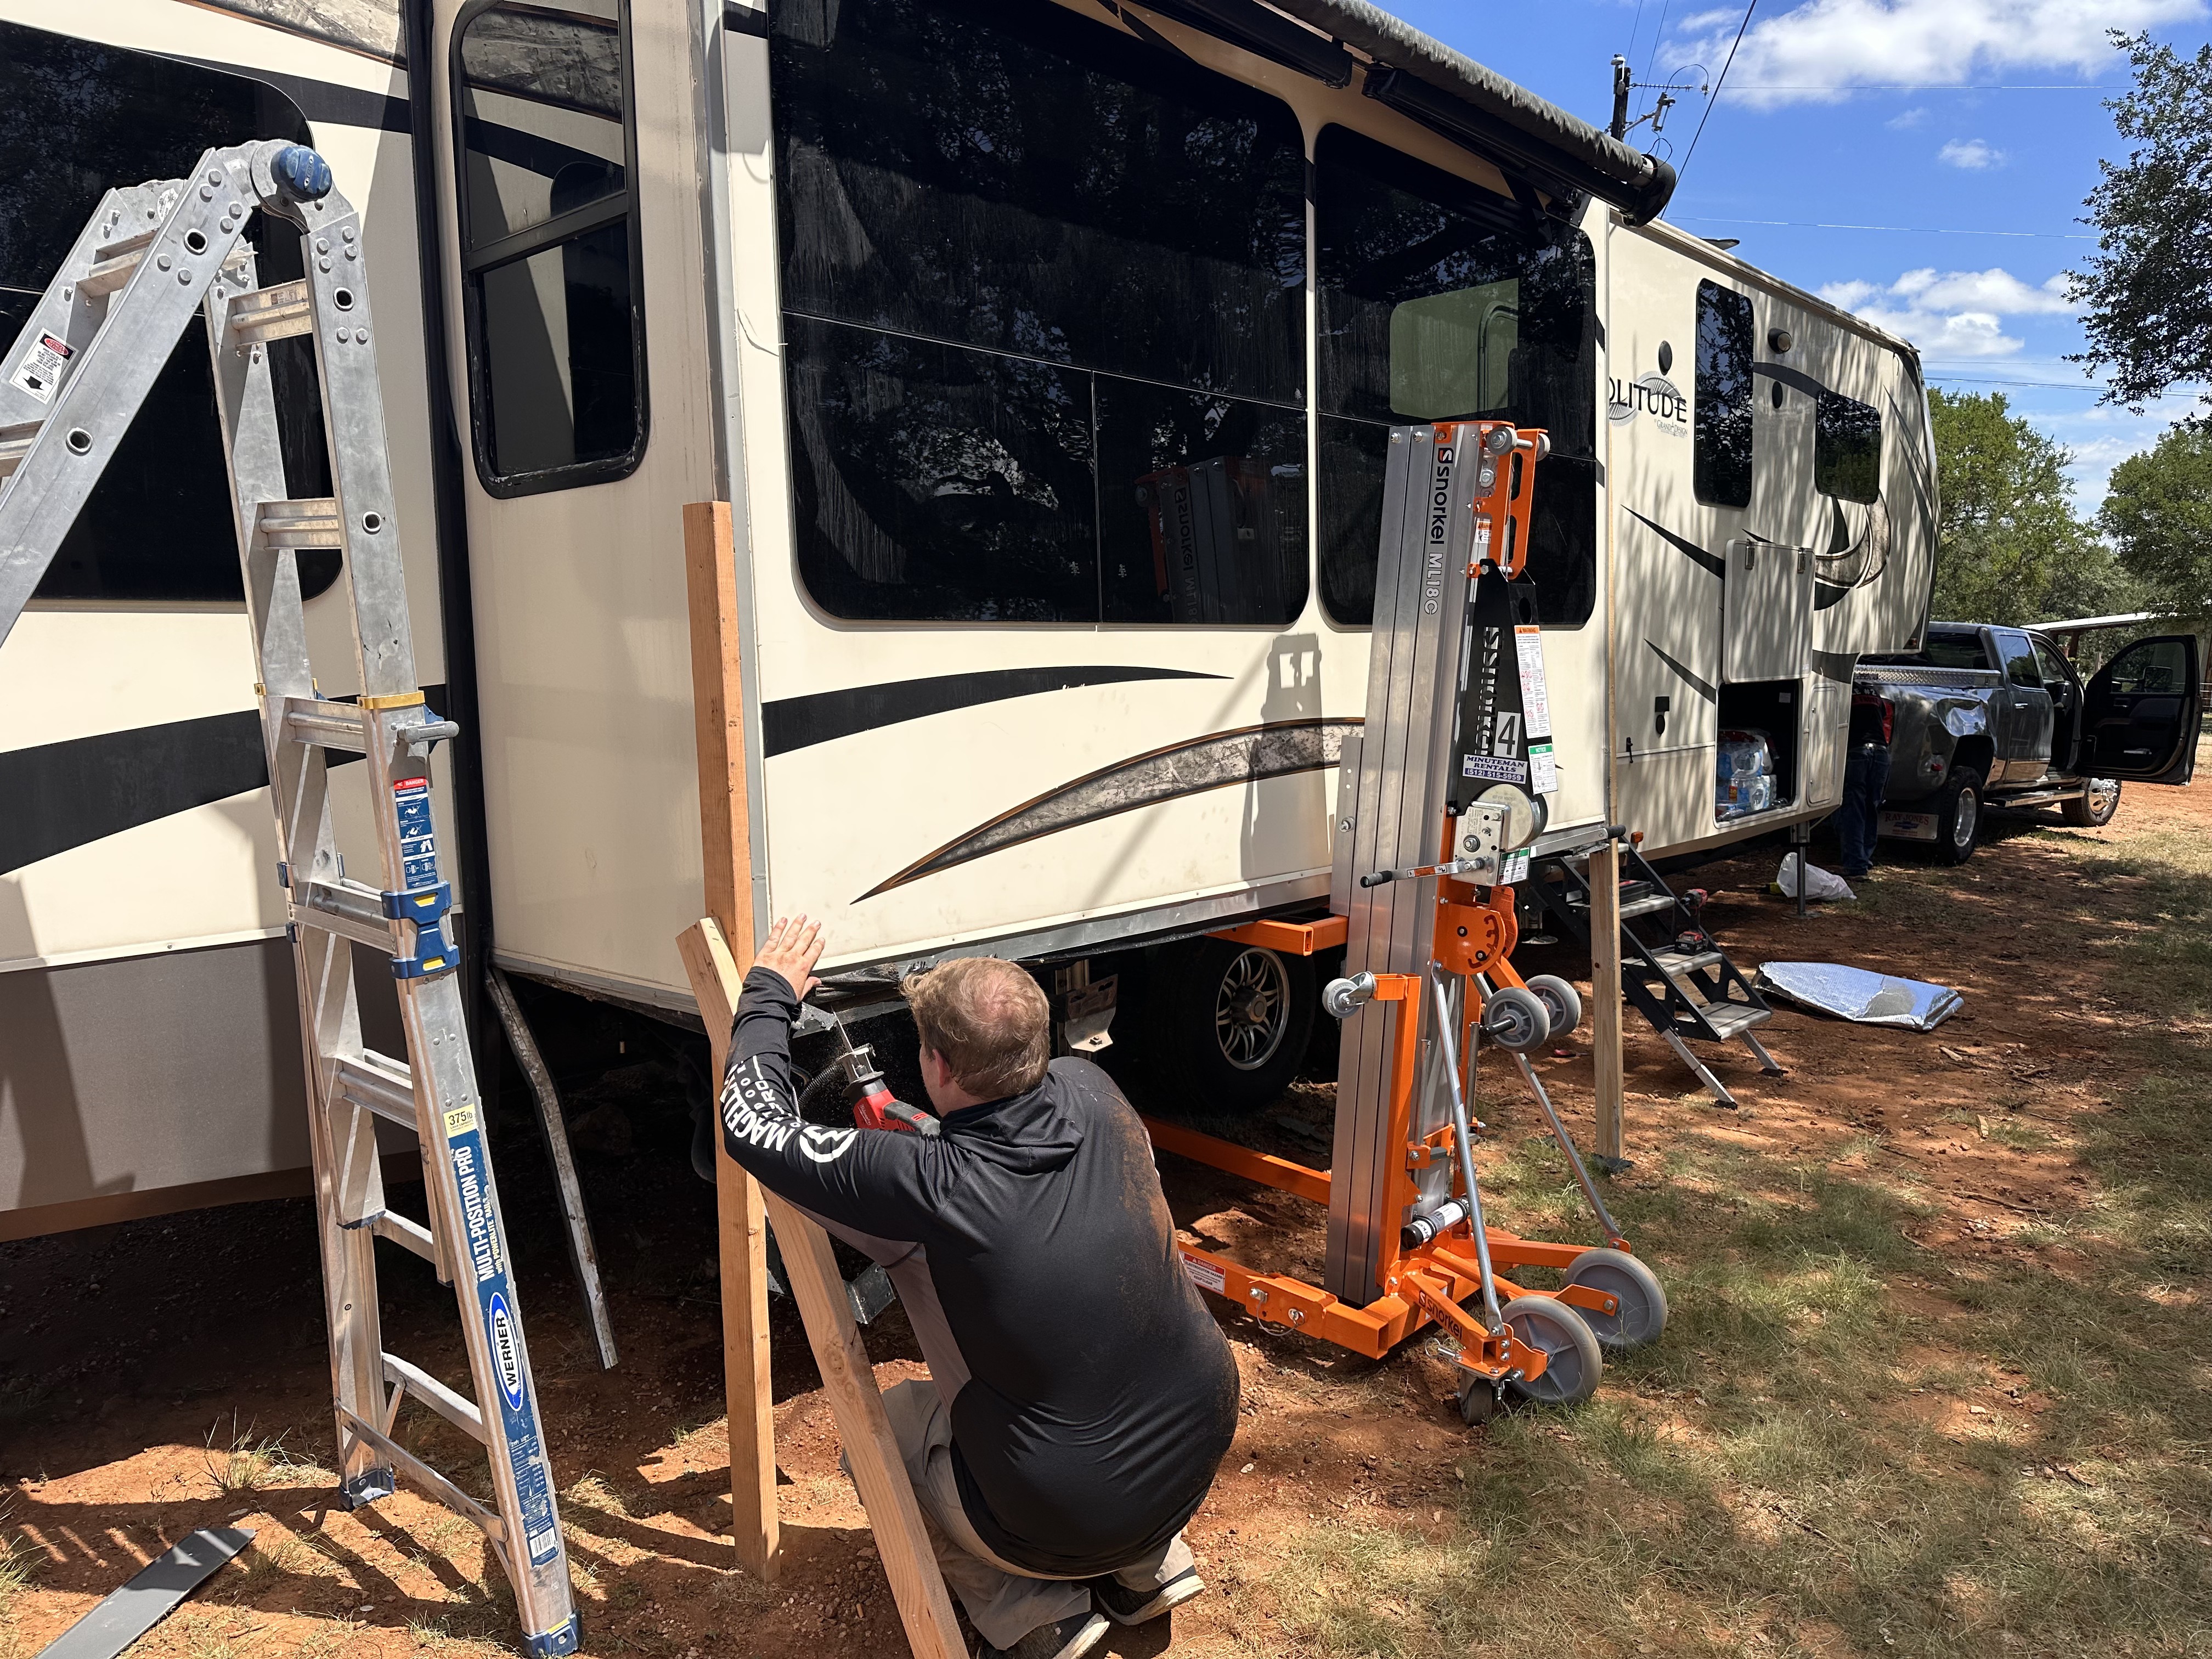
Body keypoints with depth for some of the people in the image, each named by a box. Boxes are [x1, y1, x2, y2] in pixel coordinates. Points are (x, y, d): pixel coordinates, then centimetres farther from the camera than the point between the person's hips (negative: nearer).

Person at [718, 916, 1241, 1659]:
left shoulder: (929, 1187, -26)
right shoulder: (1094, 1093, -11)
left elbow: (753, 1127, -15)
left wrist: (767, 995, -2)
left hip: (1074, 1527, -5)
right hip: (1201, 1461, 5)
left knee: (882, 1422, 18)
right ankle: (1150, 1566, 27)